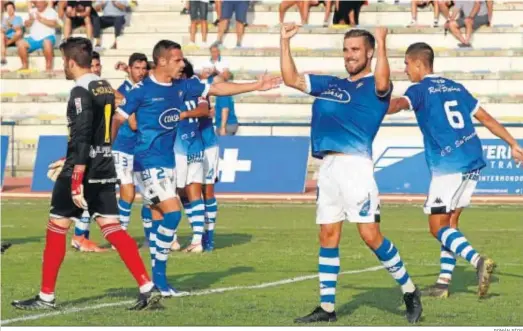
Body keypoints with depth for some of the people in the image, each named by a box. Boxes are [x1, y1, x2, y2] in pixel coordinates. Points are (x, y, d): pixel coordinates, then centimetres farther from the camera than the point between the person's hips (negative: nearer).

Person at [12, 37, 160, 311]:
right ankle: (147, 288, -6)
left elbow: (82, 138, -21)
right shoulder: (105, 88, 13)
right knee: (112, 229, 5)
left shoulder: (81, 92, -14)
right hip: (105, 171, 8)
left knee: (56, 227, 3)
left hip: (83, 170, -8)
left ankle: (46, 297, 9)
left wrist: (76, 180, -23)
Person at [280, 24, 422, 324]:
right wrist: (285, 42, 17)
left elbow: (382, 83, -24)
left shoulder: (373, 86, 1)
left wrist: (382, 43, -24)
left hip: (355, 164, -7)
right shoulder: (330, 84, 20)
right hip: (328, 166, 7)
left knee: (370, 235, -11)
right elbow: (291, 79, 24)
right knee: (328, 236, 7)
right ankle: (327, 307, 12)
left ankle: (410, 292, 4)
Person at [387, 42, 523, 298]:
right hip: (472, 162, 7)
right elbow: (486, 118, 21)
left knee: (438, 227, -4)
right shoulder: (456, 88, 19)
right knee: (449, 222, 15)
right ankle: (444, 282, 13)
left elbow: (400, 104, -25)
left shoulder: (420, 90, -2)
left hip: (448, 166, -7)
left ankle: (479, 261, -24)